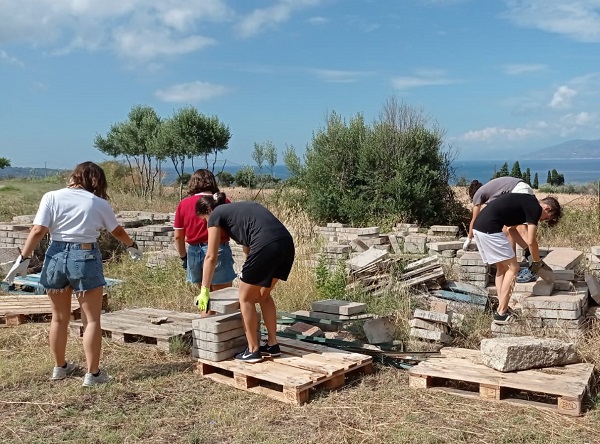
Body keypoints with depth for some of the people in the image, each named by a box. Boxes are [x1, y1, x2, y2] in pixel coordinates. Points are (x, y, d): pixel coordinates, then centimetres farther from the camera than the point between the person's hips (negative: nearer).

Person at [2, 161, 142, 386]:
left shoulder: (52, 197, 1)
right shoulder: (99, 203, 1)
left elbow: (38, 231, -7)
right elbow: (117, 231, 15)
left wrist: (23, 259, -2)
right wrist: (132, 246, 33)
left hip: (56, 256, 3)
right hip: (85, 258, -2)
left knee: (59, 318, 17)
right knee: (92, 319, 7)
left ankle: (60, 367, 33)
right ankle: (93, 373, 7)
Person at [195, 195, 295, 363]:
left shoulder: (216, 215, 11)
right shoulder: (239, 209, 32)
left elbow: (211, 257, 10)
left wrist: (204, 290, 16)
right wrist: (248, 273, 46)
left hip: (266, 246, -8)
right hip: (287, 243, 8)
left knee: (245, 298, 11)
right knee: (263, 295, 24)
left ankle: (253, 350, 18)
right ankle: (272, 344, 29)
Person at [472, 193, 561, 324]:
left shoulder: (526, 203, 23)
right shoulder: (536, 208, -4)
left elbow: (512, 229, 31)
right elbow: (531, 241, -2)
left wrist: (527, 248, 28)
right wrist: (537, 261, 13)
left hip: (478, 227, 10)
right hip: (490, 229, -9)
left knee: (502, 267, 19)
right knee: (513, 268, 2)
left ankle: (502, 308, 20)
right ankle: (501, 313, 3)